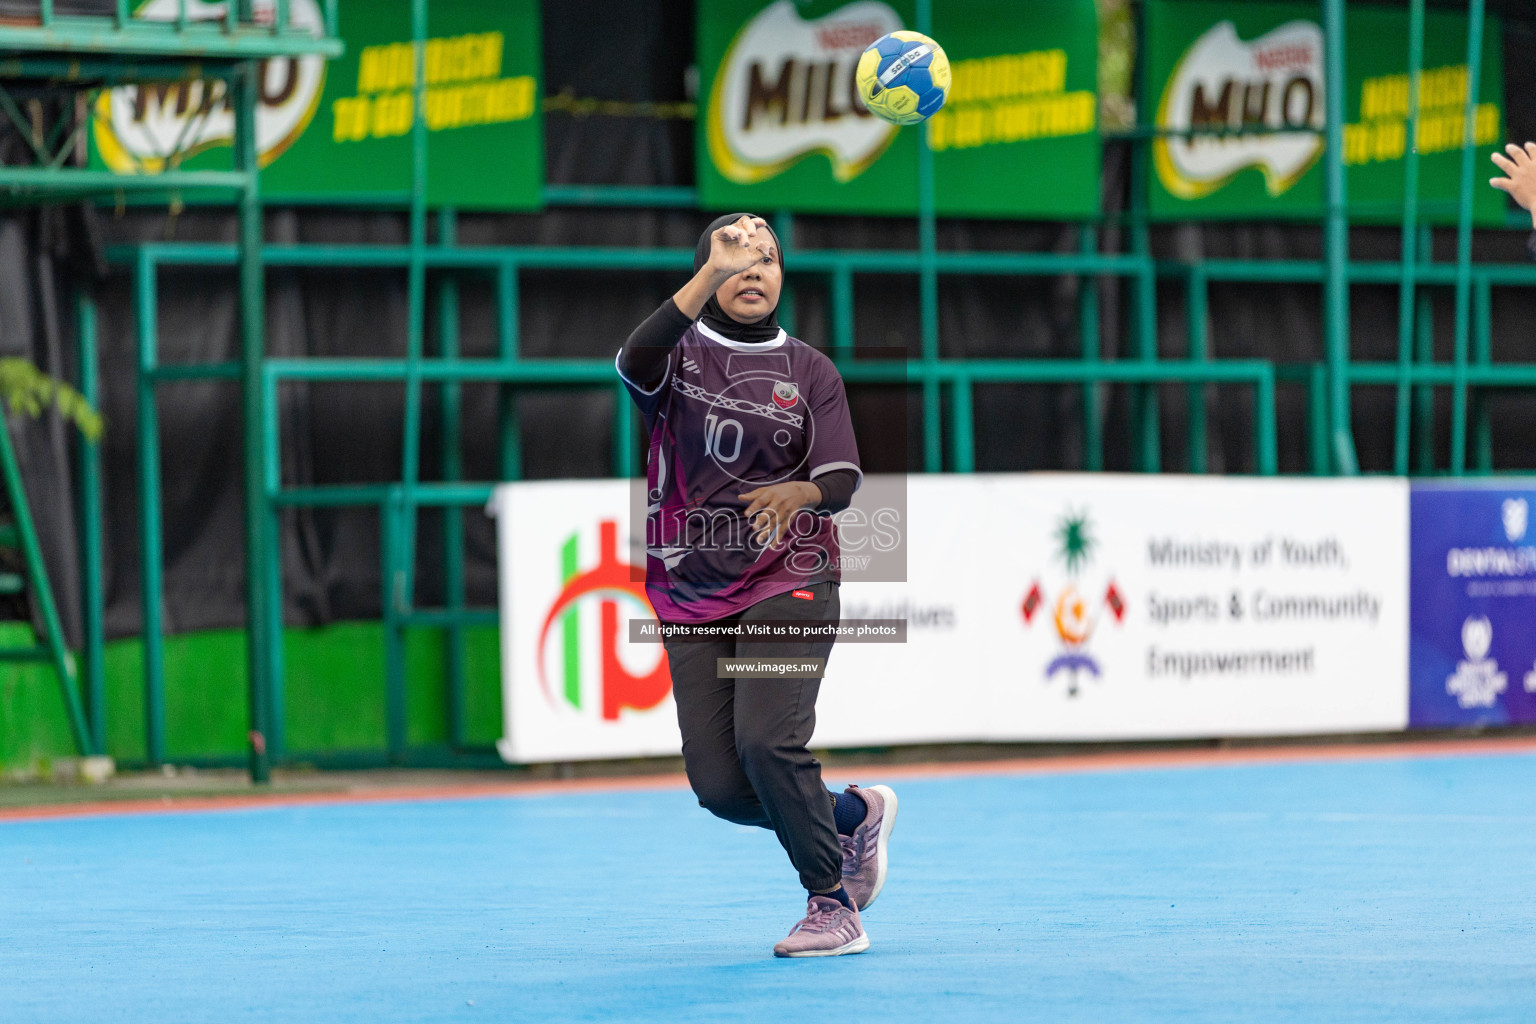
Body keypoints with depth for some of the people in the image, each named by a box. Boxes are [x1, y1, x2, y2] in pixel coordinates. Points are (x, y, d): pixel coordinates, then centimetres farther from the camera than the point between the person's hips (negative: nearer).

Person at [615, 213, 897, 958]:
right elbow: (634, 363, -22)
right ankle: (856, 814, 24)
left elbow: (843, 481, -4)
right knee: (717, 785, -3)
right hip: (691, 597, 2)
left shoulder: (809, 371, 6)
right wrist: (712, 275, -31)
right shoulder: (678, 355, 4)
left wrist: (801, 492, -28)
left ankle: (833, 906, -8)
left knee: (766, 741, -23)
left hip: (788, 584, -2)